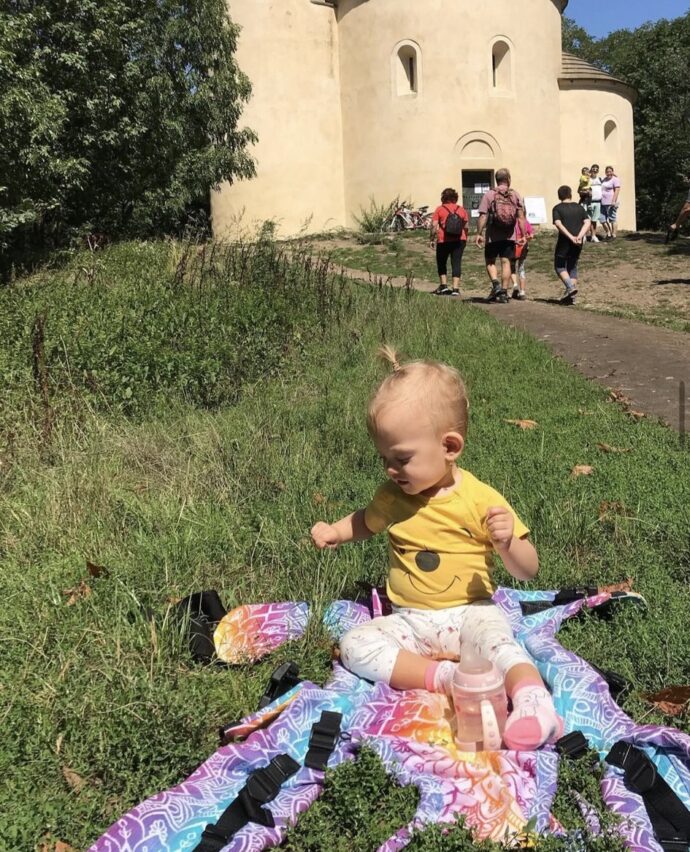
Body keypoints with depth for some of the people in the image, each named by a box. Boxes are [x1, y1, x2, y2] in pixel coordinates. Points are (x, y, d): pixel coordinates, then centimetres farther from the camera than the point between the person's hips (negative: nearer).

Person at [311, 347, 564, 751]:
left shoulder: (481, 500, -11)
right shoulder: (394, 495, 1)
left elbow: (528, 571, -7)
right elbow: (367, 521, 25)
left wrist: (506, 544, -29)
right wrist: (333, 532, 5)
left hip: (468, 614, -4)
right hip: (409, 622, 4)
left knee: (493, 632, -36)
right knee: (354, 645, -20)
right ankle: (442, 676, -28)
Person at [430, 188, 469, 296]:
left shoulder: (440, 209, 2)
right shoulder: (461, 209, 10)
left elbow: (434, 225, -5)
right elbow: (466, 226, 9)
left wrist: (432, 239, 1)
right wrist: (464, 239, 17)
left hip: (444, 240, -2)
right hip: (459, 240, 2)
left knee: (441, 263, 14)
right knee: (456, 262, 2)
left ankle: (444, 285, 8)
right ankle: (455, 288, -4)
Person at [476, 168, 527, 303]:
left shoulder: (489, 195, -3)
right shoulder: (516, 195, 4)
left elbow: (483, 217, -9)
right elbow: (521, 217, 0)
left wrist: (479, 233, -4)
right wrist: (523, 235, 4)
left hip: (493, 236, -2)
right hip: (509, 236, 2)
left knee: (490, 261, 11)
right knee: (506, 262, 6)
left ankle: (496, 284, -9)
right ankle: (504, 292, 5)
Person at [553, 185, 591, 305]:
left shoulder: (557, 208, -2)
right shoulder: (579, 208, 10)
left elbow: (558, 224, -16)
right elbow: (587, 222, -2)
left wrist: (570, 237, -20)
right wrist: (580, 236, -11)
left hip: (564, 242, -4)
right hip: (578, 243, 4)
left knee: (559, 266, 7)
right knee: (573, 267, 13)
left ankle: (570, 287, -15)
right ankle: (571, 297, 10)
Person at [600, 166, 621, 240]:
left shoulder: (615, 180, -3)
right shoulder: (603, 180, 19)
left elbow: (617, 191, -11)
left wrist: (614, 201, -21)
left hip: (611, 203, -7)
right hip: (603, 203, 7)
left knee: (612, 220, -3)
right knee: (603, 220, 7)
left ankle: (613, 235, 3)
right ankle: (608, 234, 20)